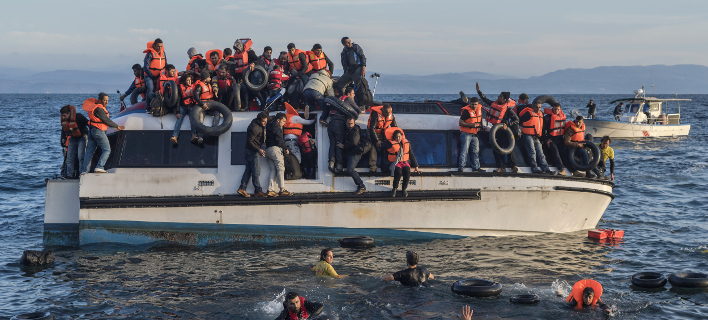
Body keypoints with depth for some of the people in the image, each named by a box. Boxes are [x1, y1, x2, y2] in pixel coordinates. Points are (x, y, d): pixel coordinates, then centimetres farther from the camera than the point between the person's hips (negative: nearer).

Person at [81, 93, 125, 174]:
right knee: (107, 150, -5)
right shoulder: (99, 109, -17)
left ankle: (84, 170, 9)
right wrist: (117, 127, -2)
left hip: (91, 131, 10)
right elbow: (107, 120, -13)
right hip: (99, 131, -10)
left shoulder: (94, 106, 14)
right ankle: (99, 167, -16)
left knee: (89, 151, 10)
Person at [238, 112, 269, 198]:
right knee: (256, 171, -5)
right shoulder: (254, 128, -21)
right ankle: (258, 191, -1)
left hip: (250, 151, 10)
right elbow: (249, 141, -22)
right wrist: (259, 150, -24)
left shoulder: (260, 125, 8)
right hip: (253, 151, -10)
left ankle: (242, 189, 10)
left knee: (248, 170, 10)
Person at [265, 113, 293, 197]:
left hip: (268, 149, 10)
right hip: (275, 149, -9)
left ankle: (270, 190, -1)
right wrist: (285, 148, -3)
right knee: (280, 168, -8)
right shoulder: (275, 126, -4)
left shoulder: (269, 126, 27)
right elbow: (279, 139, -13)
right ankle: (282, 190, -11)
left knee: (273, 170, 7)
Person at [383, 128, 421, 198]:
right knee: (398, 172, -36)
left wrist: (416, 167, 10)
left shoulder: (406, 143, 8)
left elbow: (411, 155, 12)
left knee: (407, 172, -32)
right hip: (395, 163, -2)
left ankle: (404, 188, -12)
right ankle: (394, 188, -16)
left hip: (405, 162, 2)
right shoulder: (390, 144, -2)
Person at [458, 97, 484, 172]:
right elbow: (460, 123, -19)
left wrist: (480, 125, 17)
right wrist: (471, 125, -26)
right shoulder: (466, 111, -18)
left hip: (475, 134, 7)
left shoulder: (479, 108, 3)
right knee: (464, 150, -9)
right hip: (466, 134, -7)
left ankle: (476, 167, 18)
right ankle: (461, 166, -4)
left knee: (476, 151, 10)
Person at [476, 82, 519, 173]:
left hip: (504, 130, -7)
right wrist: (479, 91, 18)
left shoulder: (508, 109, -13)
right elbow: (485, 100, 21)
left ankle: (514, 166, 2)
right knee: (496, 149, 6)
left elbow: (516, 120, -12)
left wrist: (507, 125, -23)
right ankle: (501, 167, 11)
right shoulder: (494, 104, 5)